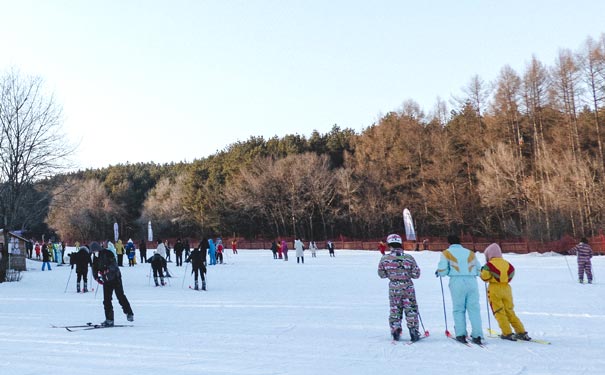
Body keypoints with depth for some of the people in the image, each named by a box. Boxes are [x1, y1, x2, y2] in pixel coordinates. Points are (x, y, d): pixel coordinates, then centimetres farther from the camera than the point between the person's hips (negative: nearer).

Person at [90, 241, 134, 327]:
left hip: (115, 278, -6)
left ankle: (129, 314, 7)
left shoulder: (108, 253, -11)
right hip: (106, 281, 6)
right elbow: (94, 269, 13)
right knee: (106, 300, 1)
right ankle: (109, 320, 6)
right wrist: (96, 277, -1)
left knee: (120, 296, -5)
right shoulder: (95, 258, 9)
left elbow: (114, 264, -22)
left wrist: (106, 270, -32)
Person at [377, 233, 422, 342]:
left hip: (393, 289, 1)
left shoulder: (385, 258, -9)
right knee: (411, 310, 11)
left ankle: (395, 331, 16)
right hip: (408, 288, -1)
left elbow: (381, 274, 1)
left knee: (395, 310, 15)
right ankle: (413, 332, 12)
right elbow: (416, 274, -4)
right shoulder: (409, 258, -10)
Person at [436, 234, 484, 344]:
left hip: (457, 282, -2)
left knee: (459, 309, 7)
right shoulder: (470, 253, 16)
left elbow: (442, 270, -2)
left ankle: (461, 334, 3)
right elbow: (478, 270, 16)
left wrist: (438, 272, 19)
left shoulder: (447, 253, 6)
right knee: (474, 309, 3)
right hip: (472, 282, 2)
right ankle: (477, 335, -2)